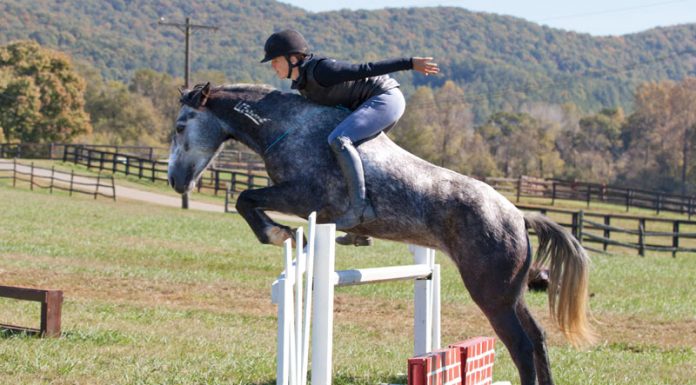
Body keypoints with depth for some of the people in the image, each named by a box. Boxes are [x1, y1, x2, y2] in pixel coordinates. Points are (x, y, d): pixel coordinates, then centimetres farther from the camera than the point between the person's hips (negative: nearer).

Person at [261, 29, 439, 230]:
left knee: (339, 140, -25)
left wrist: (409, 63, -21)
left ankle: (360, 207, -25)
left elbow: (365, 70, -22)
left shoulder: (319, 71, -22)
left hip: (386, 98, -11)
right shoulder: (301, 80, 7)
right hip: (380, 102, 11)